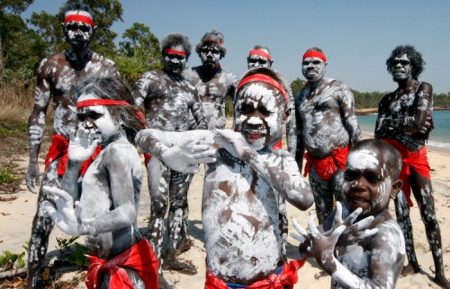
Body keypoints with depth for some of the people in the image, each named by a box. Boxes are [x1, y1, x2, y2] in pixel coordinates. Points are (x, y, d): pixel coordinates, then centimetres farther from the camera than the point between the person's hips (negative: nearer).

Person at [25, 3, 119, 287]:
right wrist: (33, 159, -1)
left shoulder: (107, 67, -1)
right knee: (44, 215, -2)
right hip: (61, 149, 0)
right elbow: (39, 113, 4)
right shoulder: (50, 65, 1)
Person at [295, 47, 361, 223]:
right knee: (323, 214, 14)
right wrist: (297, 163, 17)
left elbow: (352, 124, -7)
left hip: (341, 160, -5)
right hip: (315, 163, 5)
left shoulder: (338, 88, -1)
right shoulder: (300, 96, 14)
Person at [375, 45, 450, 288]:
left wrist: (394, 123, -4)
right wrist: (408, 122, -10)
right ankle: (412, 262, 19)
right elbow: (379, 133, -1)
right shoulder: (387, 99, 11)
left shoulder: (424, 89, 2)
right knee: (401, 212, 6)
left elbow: (419, 123, -14)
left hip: (417, 158, -3)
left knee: (429, 214, -2)